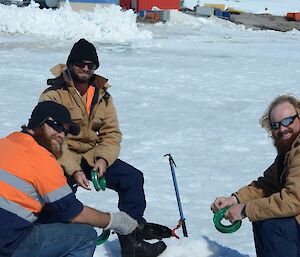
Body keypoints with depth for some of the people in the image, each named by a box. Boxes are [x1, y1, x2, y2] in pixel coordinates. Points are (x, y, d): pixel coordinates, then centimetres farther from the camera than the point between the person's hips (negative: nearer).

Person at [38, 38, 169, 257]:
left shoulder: (102, 96, 7)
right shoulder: (53, 95, -12)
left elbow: (111, 133, 5)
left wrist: (103, 159, -16)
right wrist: (73, 170, -29)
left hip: (93, 157, 6)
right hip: (60, 159, -5)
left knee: (133, 178, -8)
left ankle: (130, 239, -2)